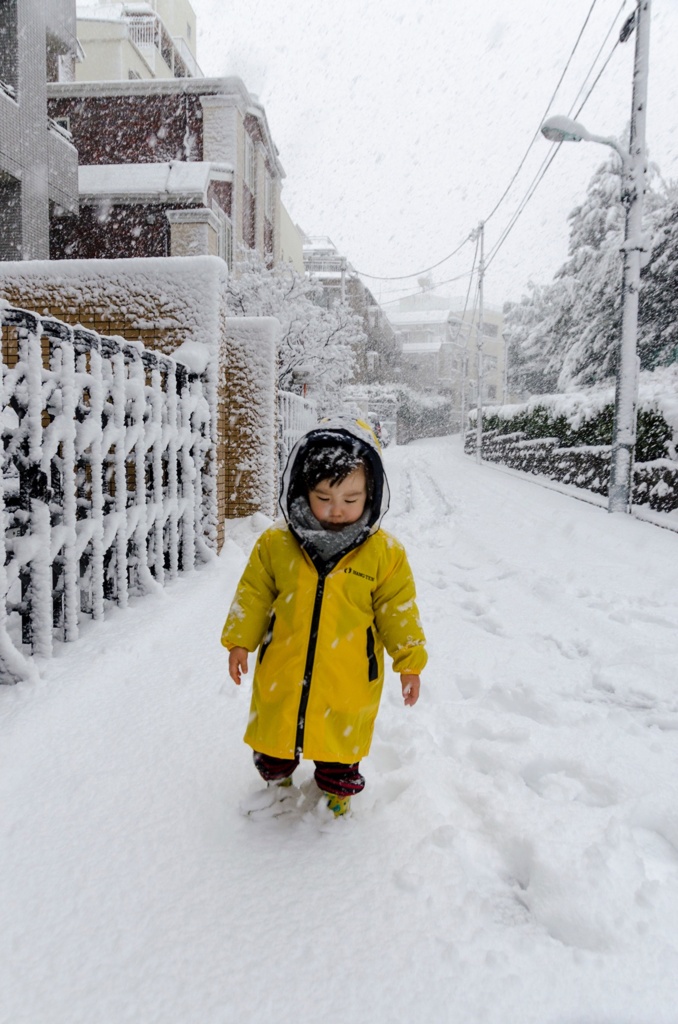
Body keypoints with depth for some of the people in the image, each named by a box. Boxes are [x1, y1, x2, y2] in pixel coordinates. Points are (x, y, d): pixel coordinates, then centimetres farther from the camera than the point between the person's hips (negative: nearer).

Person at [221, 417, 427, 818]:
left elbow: (398, 609, -4)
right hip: (282, 671, 2)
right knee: (275, 731, 21)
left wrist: (409, 661, -2)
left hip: (348, 679, -1)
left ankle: (338, 790, 46)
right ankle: (276, 779, 49)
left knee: (341, 741, 18)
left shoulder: (384, 552, -13)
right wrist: (239, 641, 1)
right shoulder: (276, 542, -11)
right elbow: (254, 595, 1)